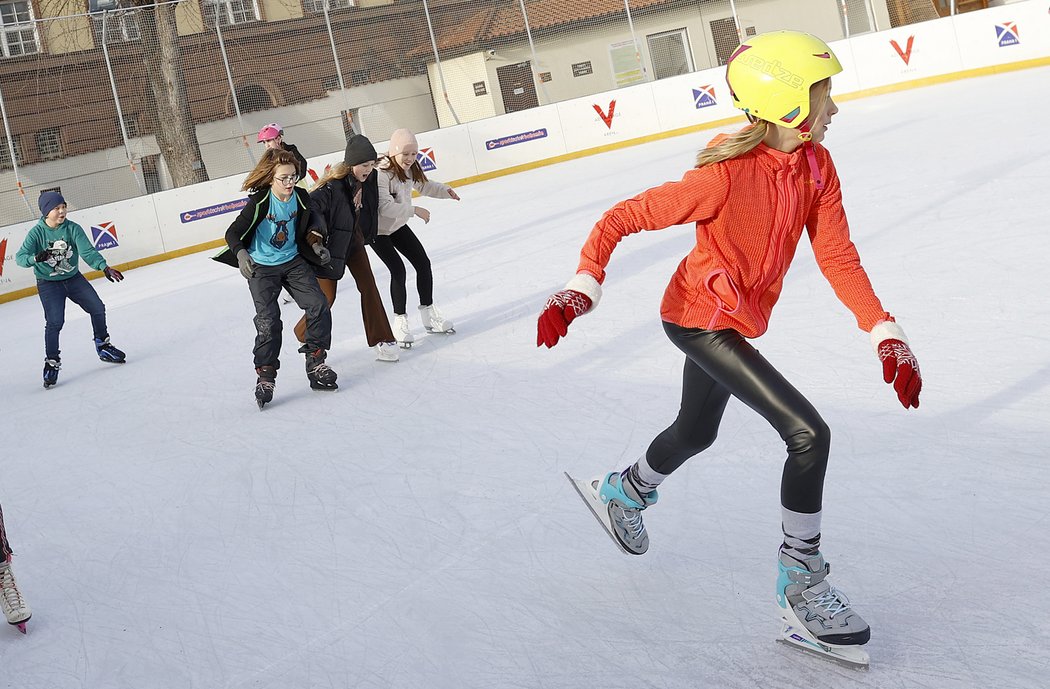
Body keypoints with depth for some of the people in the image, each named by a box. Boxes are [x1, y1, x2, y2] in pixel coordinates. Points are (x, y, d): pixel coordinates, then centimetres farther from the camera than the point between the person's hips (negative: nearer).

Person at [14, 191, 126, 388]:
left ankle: (103, 347, 20)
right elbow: (20, 257, -23)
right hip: (48, 284, -3)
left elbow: (88, 251, -19)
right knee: (55, 322, -16)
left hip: (73, 278, 3)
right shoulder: (37, 232, -16)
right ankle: (52, 363, -3)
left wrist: (105, 268, -35)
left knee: (97, 308, -2)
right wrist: (36, 258, -45)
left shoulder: (72, 228, -11)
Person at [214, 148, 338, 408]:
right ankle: (265, 377, -1)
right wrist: (240, 254, -41)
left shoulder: (302, 198, -7)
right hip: (261, 267, -4)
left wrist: (316, 246, -6)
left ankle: (316, 362, 8)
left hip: (294, 262, 4)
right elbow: (233, 233, -23)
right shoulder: (259, 201, -22)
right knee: (268, 321, -13)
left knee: (319, 307, -7)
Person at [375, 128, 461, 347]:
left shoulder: (410, 169, -6)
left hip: (398, 225, 8)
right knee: (398, 270, -13)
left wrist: (445, 190, -8)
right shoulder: (382, 173, -30)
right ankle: (400, 321, 3)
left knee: (423, 263, 6)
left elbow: (424, 186, 11)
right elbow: (384, 206, -37)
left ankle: (429, 313, 22)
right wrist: (415, 210, -35)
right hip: (377, 230, -8)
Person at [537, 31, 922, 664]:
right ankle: (801, 583, -2)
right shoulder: (725, 176, -29)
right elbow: (623, 219, -24)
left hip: (734, 322, 8)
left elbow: (838, 256, -8)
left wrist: (887, 336, -16)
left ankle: (622, 493, 57)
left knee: (696, 432, 28)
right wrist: (580, 291, -34)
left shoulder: (816, 166, -9)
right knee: (809, 433, -16)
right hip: (700, 320, -8)